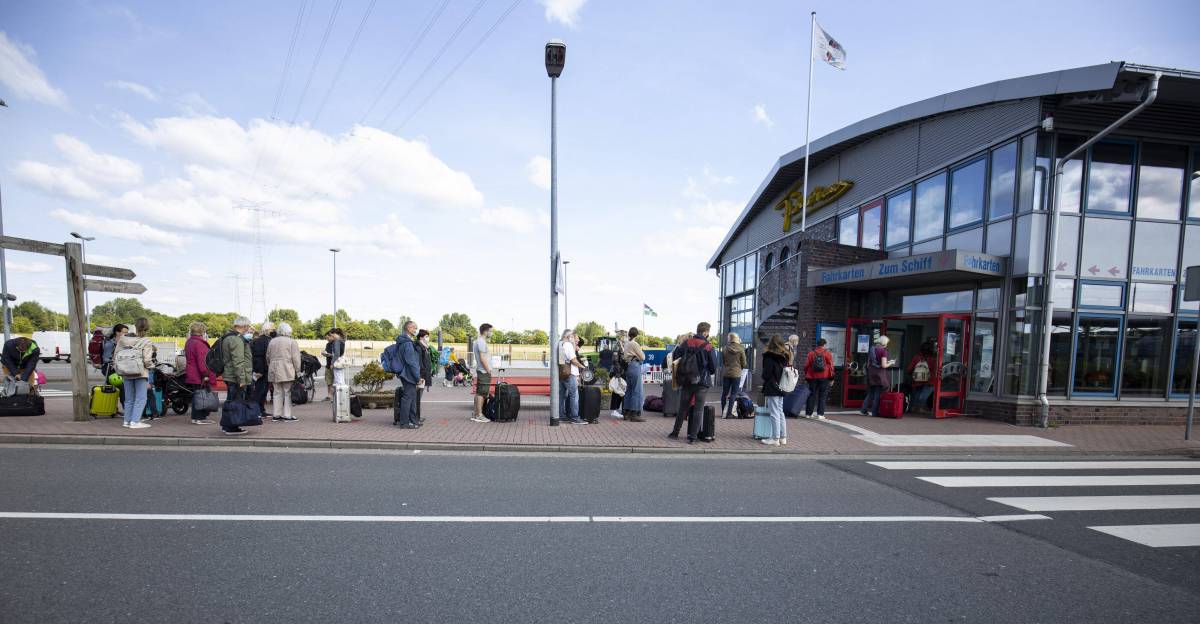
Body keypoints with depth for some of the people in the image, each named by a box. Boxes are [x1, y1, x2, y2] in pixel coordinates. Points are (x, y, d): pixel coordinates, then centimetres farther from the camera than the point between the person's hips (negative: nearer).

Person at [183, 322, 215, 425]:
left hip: (192, 376, 10)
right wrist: (205, 375, -21)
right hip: (199, 377, -10)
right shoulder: (199, 343, -18)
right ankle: (200, 418, -1)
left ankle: (195, 417, 20)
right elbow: (201, 361, -23)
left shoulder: (189, 342, 17)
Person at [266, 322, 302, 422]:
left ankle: (276, 415, 14)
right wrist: (298, 371, -4)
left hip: (274, 371, 6)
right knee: (288, 393, -2)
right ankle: (287, 415, -2)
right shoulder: (292, 342, -4)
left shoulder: (272, 341, 13)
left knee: (277, 393, 11)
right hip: (287, 371, -6)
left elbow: (268, 357, 18)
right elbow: (296, 358, -9)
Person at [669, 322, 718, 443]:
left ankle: (675, 432, 22)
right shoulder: (708, 346, -8)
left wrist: (679, 374, 15)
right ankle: (693, 436, 4)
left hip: (686, 382, 3)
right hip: (702, 382, -3)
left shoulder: (686, 343, 0)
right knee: (698, 409, 5)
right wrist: (709, 372, 18)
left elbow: (675, 358, 2)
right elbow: (713, 366, -3)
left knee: (682, 408, 14)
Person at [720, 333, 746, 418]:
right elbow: (744, 364, -1)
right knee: (733, 394, 4)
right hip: (736, 374, -2)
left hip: (725, 373, 2)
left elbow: (722, 362, 5)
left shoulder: (725, 349, -3)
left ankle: (723, 412, 21)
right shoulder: (741, 349, -7)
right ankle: (729, 413, 1)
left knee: (724, 393, 13)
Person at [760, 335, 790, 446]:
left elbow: (766, 374, -13)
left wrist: (764, 380, 6)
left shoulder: (769, 357, -14)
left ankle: (775, 438, 0)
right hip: (781, 388, 8)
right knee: (780, 412, 16)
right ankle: (783, 437, 21)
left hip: (772, 388, -8)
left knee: (774, 413, -3)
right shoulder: (785, 356, 8)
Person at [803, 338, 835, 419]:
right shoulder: (827, 353, -2)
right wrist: (831, 377, 3)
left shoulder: (811, 353, 3)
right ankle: (820, 414, 1)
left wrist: (806, 376, 13)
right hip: (824, 378, -2)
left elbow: (806, 365, 3)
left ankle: (808, 413, 10)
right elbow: (831, 366, -4)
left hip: (813, 377, 2)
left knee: (812, 395, 9)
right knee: (822, 396, 4)